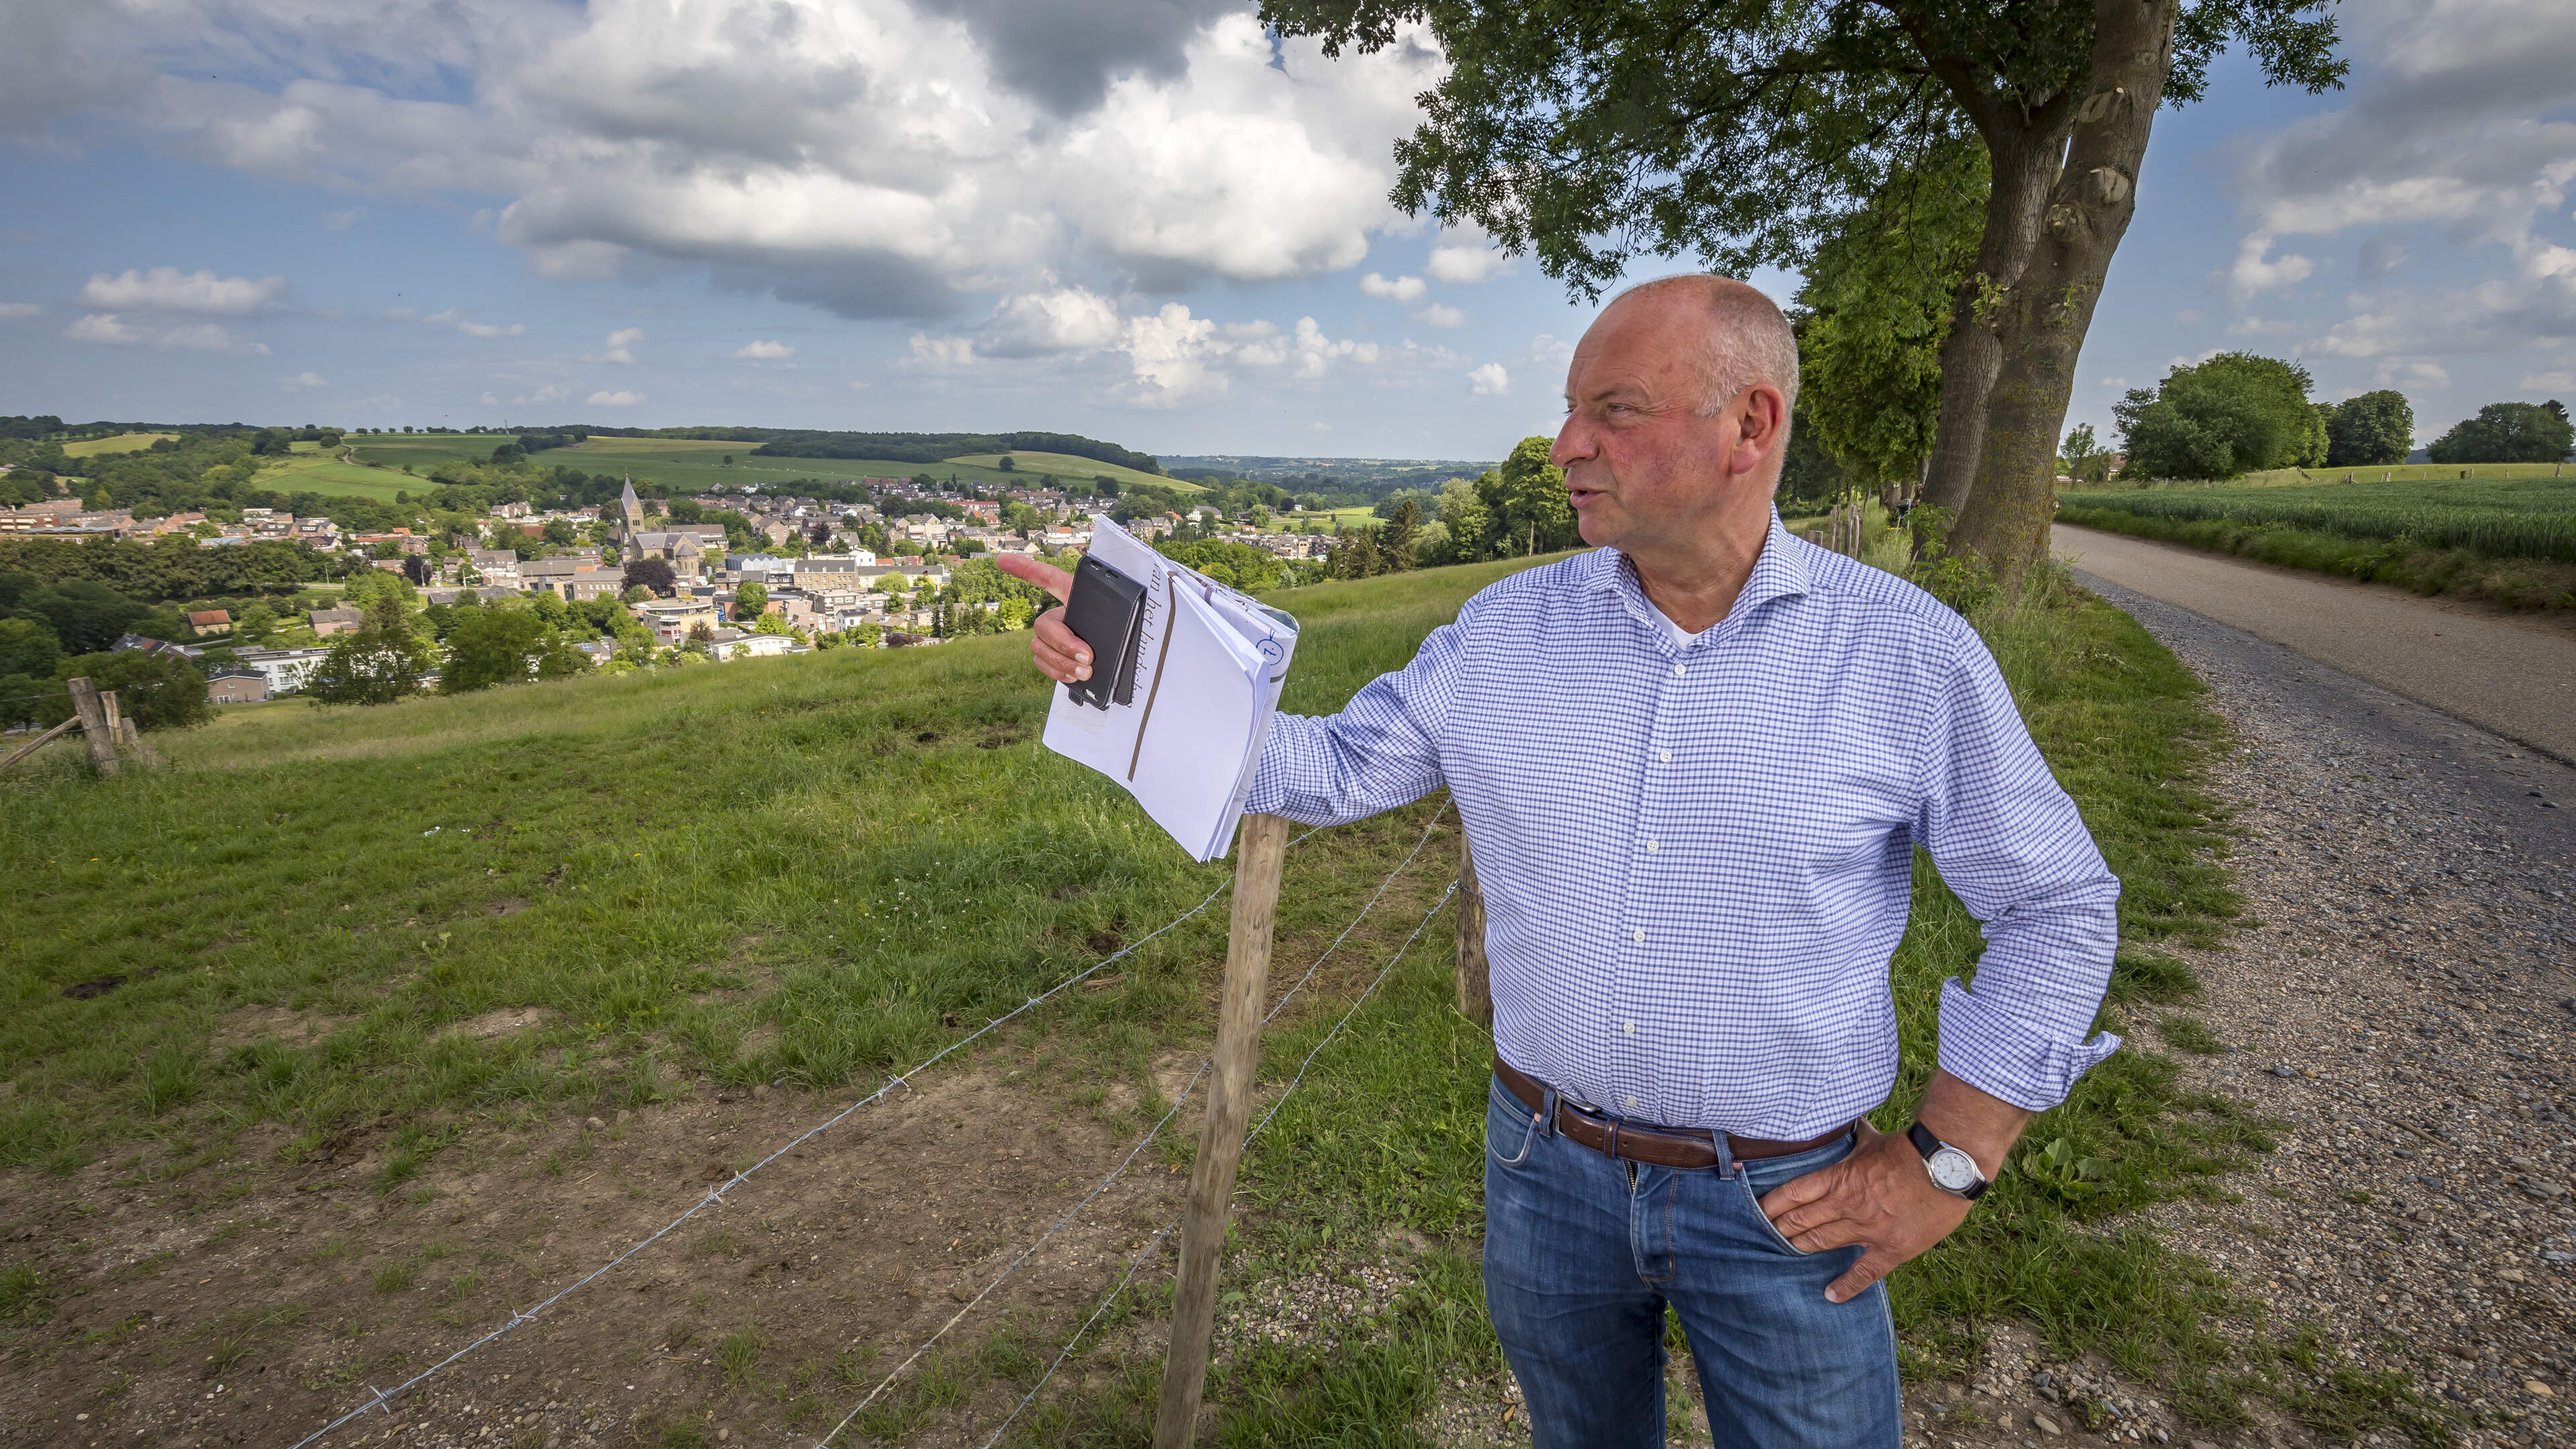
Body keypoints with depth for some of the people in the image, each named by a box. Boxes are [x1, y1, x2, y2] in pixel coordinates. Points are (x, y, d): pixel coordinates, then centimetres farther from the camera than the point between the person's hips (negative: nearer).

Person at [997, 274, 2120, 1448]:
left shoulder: (1909, 655, -13)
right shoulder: (1508, 629, -5)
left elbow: (2058, 908, -4)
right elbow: (1336, 769, -1)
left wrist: (1948, 1163, -8)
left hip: (1784, 1206, -2)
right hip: (1546, 1167, 3)